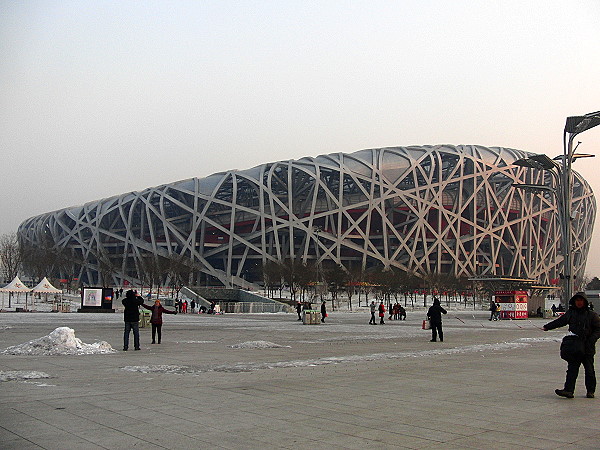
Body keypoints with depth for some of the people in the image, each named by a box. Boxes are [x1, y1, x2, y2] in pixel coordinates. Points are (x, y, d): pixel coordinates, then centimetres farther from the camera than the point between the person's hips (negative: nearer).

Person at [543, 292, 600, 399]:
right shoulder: (570, 313, 10)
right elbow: (559, 321, 17)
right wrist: (547, 327, 11)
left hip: (587, 348, -2)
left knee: (589, 370, 6)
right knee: (572, 369, -4)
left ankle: (590, 391, 19)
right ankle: (569, 390, -9)